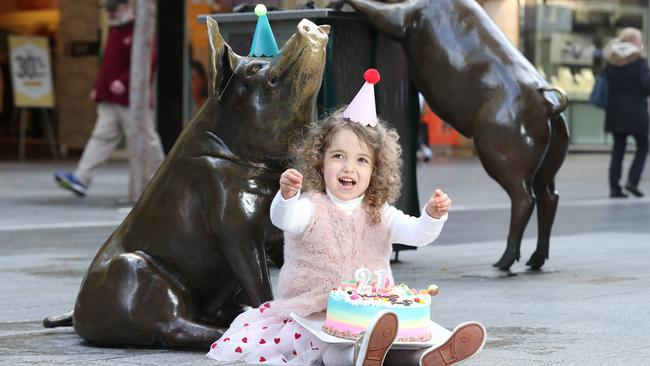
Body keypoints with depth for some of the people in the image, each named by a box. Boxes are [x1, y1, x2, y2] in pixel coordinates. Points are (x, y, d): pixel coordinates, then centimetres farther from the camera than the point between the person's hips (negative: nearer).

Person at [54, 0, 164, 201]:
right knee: (101, 137, -1)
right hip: (109, 101, 8)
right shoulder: (114, 30, 19)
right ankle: (81, 179, -10)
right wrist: (98, 87, 18)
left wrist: (124, 82, -25)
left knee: (142, 141, -1)